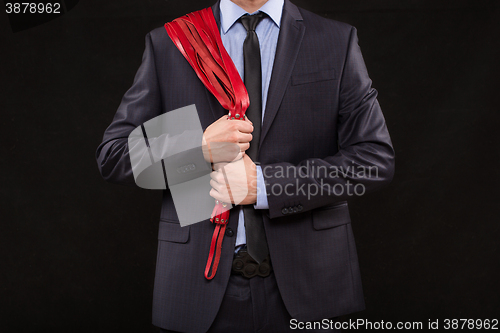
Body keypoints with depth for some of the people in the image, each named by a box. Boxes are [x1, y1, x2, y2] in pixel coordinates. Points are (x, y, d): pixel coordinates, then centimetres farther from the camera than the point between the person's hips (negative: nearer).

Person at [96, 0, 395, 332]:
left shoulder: (338, 42, 0)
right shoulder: (166, 45, 2)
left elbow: (377, 158, -7)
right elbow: (111, 156, 1)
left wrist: (265, 184, -14)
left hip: (302, 280, 0)